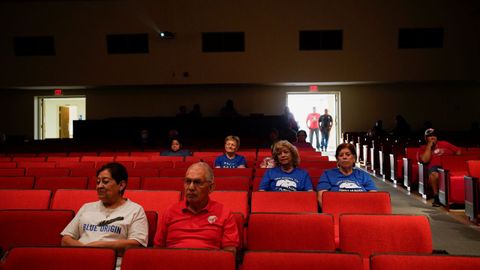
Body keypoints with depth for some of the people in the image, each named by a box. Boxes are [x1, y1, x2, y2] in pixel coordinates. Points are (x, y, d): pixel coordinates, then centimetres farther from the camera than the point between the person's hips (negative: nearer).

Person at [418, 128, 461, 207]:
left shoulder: (444, 144, 22)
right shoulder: (423, 148, 14)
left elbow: (458, 152, 22)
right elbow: (425, 160, -5)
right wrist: (429, 146, 0)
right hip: (434, 167, -2)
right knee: (433, 174, -38)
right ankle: (436, 196, -21)